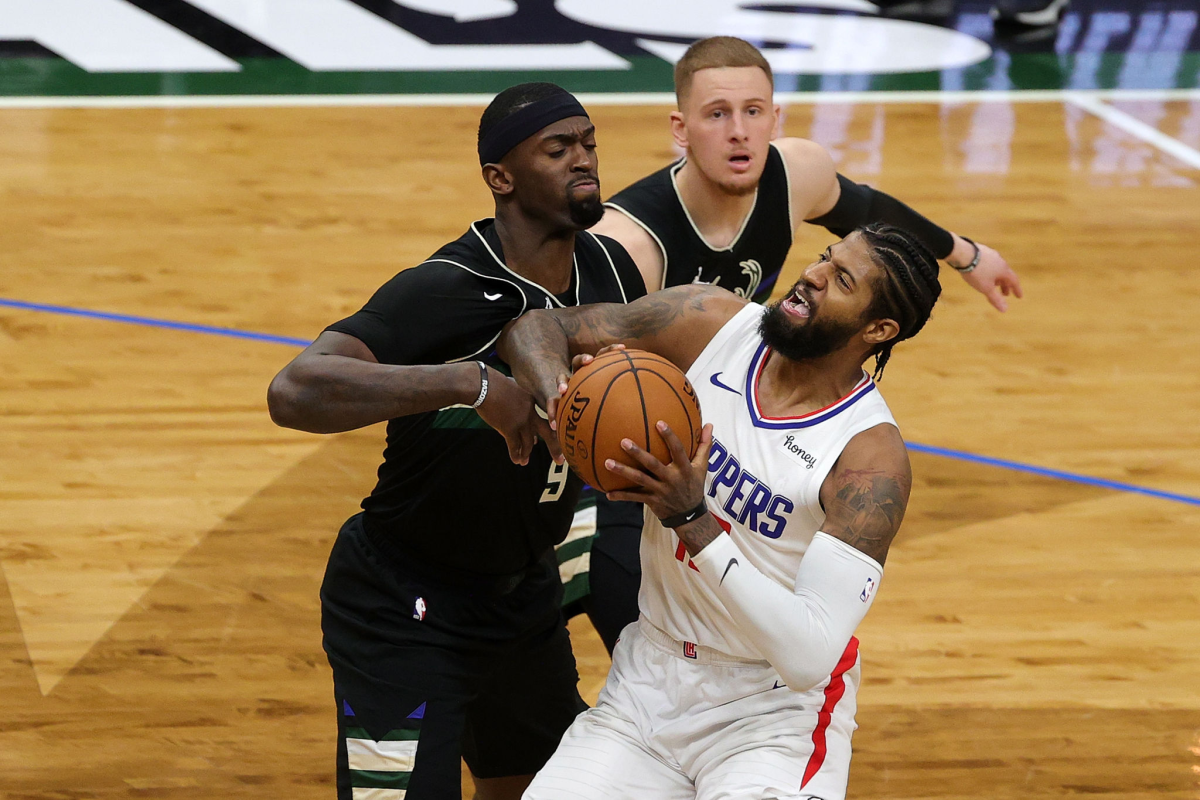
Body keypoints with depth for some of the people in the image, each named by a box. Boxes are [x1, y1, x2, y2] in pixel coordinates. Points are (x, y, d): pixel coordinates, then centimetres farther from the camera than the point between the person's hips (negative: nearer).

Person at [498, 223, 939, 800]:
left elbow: (811, 656, -25)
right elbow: (535, 327, 3)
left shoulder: (871, 455, -18)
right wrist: (559, 393, -20)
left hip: (775, 713, -4)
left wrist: (692, 520, -31)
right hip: (648, 683, 4)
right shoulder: (709, 324, -4)